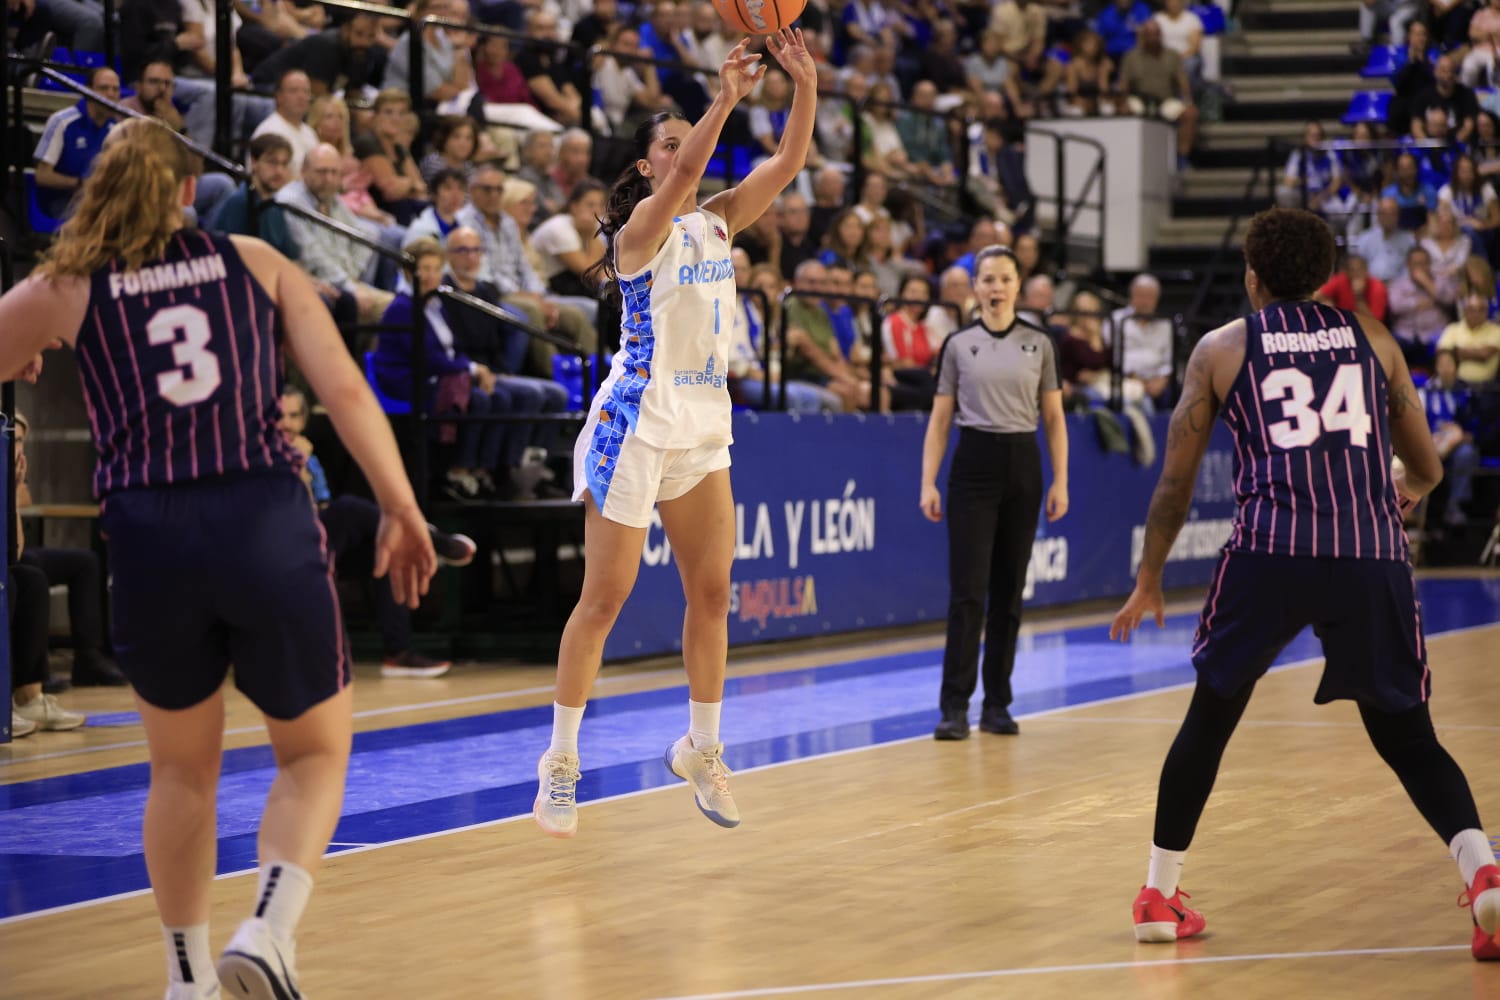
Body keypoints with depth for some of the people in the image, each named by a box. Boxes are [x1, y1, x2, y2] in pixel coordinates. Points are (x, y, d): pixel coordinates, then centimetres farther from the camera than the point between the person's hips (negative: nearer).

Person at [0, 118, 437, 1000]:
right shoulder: (256, 263, 10)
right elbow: (346, 391, 2)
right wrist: (403, 512, 5)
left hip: (150, 537, 1)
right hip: (267, 521, -1)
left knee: (183, 769, 22)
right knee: (316, 753, 15)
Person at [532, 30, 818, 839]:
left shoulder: (717, 222, 10)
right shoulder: (642, 228, -9)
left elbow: (788, 163, 0)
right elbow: (682, 179, -30)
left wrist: (806, 82, -13)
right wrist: (726, 98, -39)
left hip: (702, 429, 7)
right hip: (637, 424, -7)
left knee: (711, 593, 7)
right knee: (604, 598, -4)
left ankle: (701, 749, 19)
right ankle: (560, 759, 3)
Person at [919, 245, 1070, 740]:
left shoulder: (1039, 343, 5)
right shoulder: (958, 345, 3)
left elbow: (1054, 418, 7)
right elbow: (940, 419, 4)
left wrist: (1060, 482, -1)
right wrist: (928, 483, -4)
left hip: (1022, 467, 2)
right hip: (973, 464, -2)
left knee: (1009, 589, 4)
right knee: (968, 590, -8)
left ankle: (997, 704, 11)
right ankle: (955, 706, -7)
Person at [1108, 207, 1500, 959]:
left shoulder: (1221, 349, 14)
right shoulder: (1371, 338, 17)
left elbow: (1175, 484, 14)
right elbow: (1427, 469, 22)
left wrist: (1148, 581, 26)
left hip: (1268, 556, -1)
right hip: (1372, 558, 1)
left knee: (1208, 720, 18)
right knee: (1406, 738, 11)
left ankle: (1158, 896, 21)